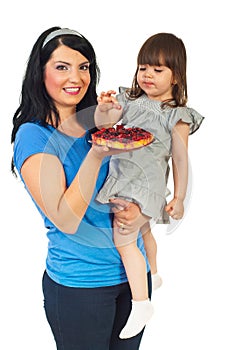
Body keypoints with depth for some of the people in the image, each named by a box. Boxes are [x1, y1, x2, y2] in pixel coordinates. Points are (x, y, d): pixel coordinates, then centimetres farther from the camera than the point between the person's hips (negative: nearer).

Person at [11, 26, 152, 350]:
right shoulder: (33, 135, -12)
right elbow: (65, 220, -21)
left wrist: (139, 212, -12)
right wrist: (96, 156, -30)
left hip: (133, 272, 6)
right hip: (80, 284, -5)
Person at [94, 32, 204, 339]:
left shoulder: (177, 115, -7)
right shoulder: (130, 99, 8)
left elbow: (180, 159, -5)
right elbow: (103, 125, 4)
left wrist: (179, 198, -4)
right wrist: (103, 109, -19)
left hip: (145, 181, -7)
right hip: (120, 175, 7)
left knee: (123, 239, -16)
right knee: (142, 231, 26)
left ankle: (141, 303, -5)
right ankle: (152, 276, 50)